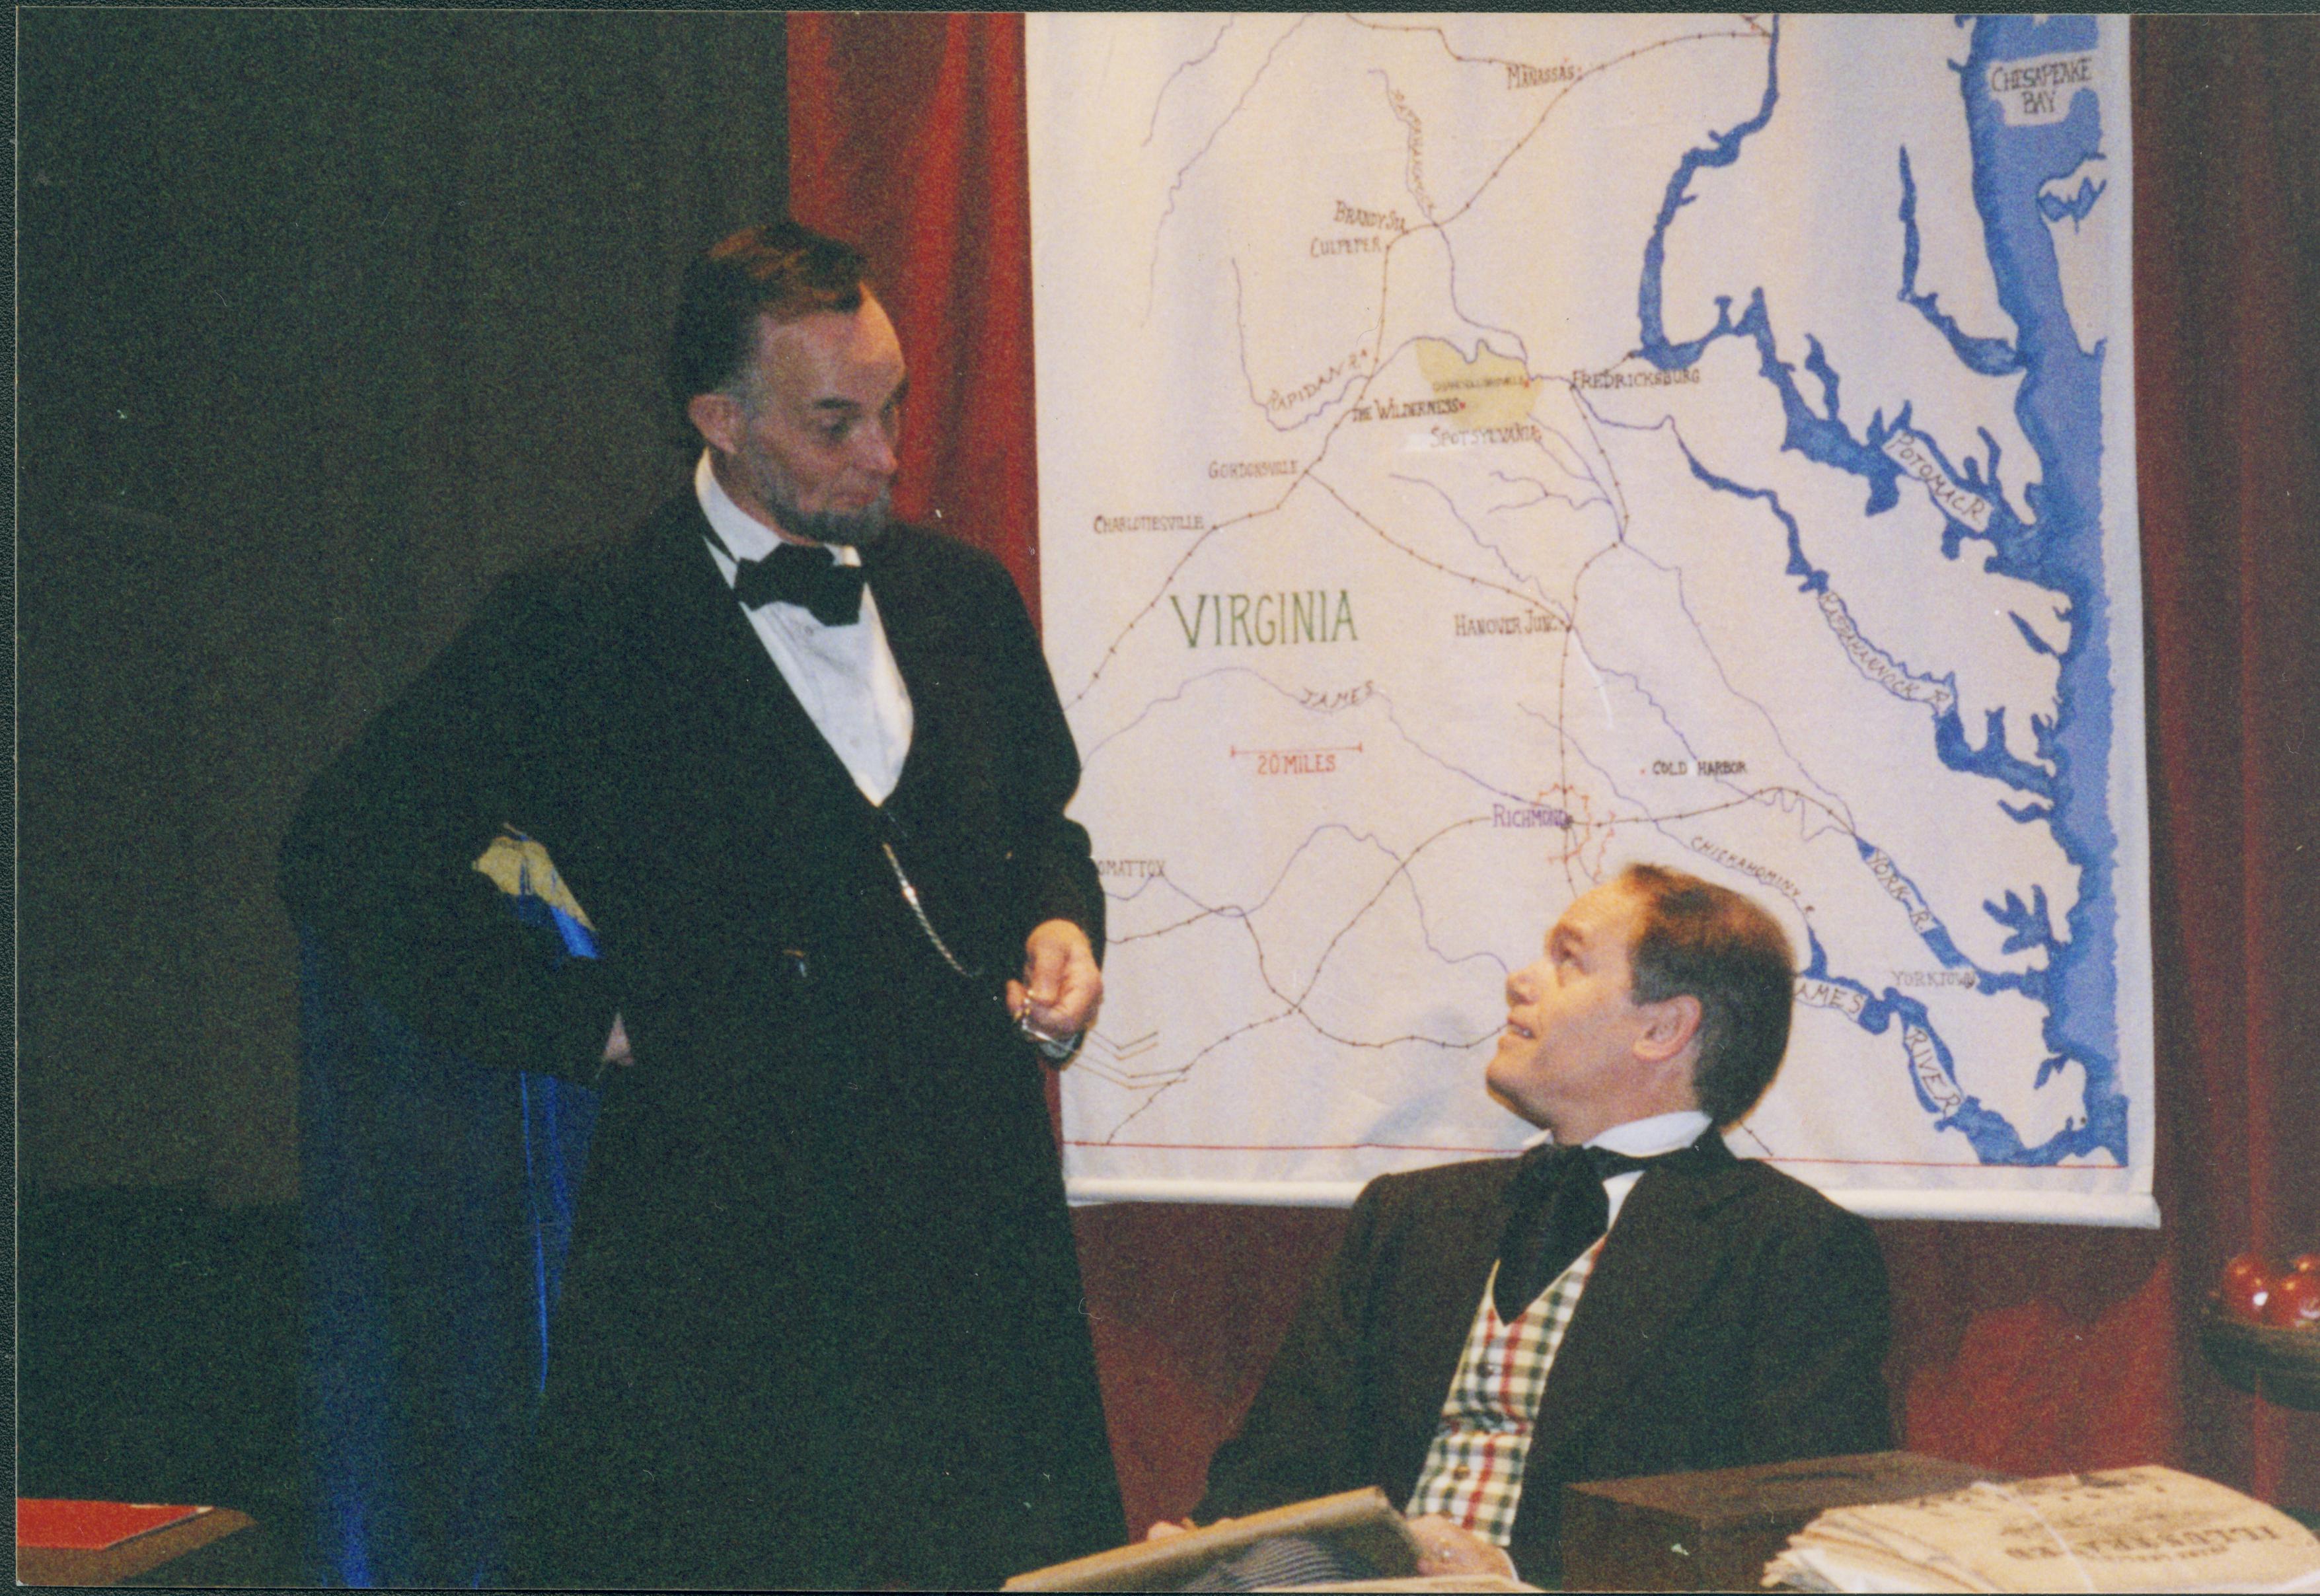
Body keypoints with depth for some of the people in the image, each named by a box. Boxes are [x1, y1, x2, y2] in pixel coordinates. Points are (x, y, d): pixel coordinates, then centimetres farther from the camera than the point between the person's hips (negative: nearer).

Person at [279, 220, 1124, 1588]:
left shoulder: (963, 595, 12)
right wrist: (586, 1025, -7)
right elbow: (347, 858, -5)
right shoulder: (580, 631, -5)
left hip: (983, 1211, 5)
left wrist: (1058, 927, 5)